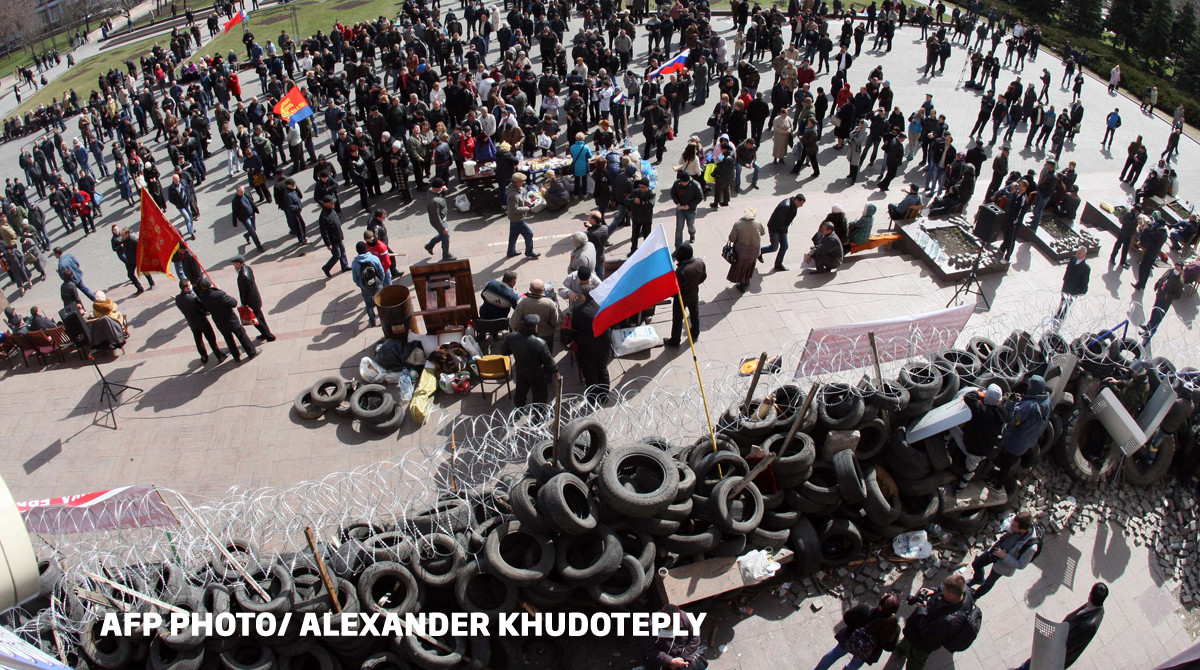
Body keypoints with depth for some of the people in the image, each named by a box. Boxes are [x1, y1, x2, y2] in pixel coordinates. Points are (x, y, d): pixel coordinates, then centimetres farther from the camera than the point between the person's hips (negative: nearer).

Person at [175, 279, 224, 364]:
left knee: (198, 341, 23)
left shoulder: (177, 299, -12)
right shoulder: (193, 299, -33)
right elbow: (204, 309, -24)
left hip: (192, 323, 6)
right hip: (202, 321, -6)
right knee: (211, 339, 12)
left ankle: (204, 358, 38)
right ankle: (220, 356, 26)